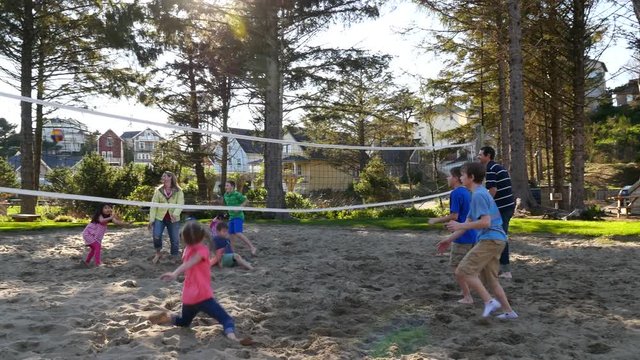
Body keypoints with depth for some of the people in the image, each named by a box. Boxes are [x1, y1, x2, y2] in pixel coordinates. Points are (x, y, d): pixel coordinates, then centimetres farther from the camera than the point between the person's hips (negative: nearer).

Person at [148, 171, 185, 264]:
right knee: (156, 236, -12)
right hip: (160, 217, 1)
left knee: (175, 239, 4)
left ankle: (175, 257, 21)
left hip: (173, 219, -1)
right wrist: (151, 219, -7)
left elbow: (180, 204, -12)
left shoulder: (178, 191, -1)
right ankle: (158, 253, 15)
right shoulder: (158, 190, 2)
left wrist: (175, 214, -30)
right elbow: (154, 205, 0)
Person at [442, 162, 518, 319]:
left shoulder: (478, 194, -13)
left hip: (490, 240, -10)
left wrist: (460, 225, -14)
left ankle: (489, 301, -9)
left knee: (463, 271, -11)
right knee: (490, 279, 16)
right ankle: (509, 311, 22)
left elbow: (485, 222, -21)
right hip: (495, 240, 10)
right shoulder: (480, 193, 19)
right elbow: (468, 222, 22)